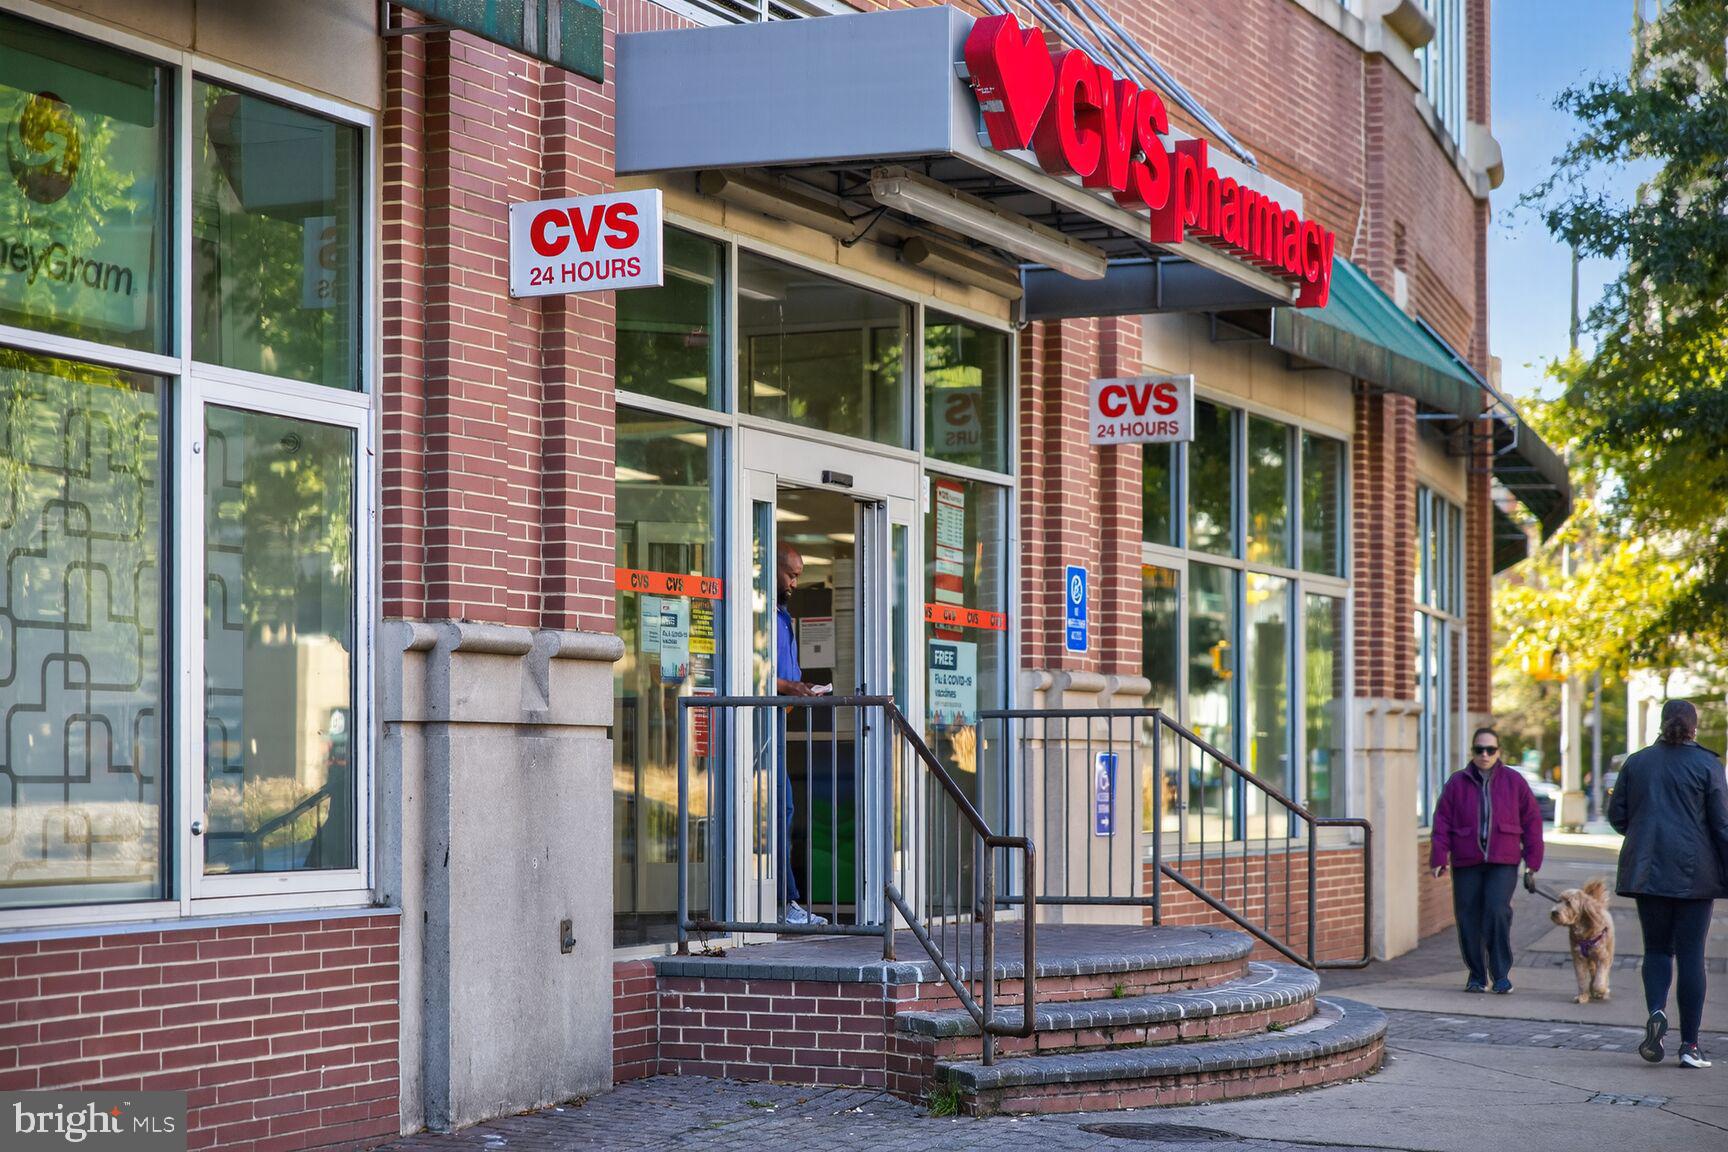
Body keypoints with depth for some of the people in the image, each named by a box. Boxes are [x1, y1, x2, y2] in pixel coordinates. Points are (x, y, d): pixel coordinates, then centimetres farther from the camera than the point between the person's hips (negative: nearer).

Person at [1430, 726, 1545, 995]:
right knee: (1468, 918, 1)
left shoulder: (1514, 782, 8)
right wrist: (1439, 857, -2)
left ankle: (1501, 975, -9)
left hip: (1503, 863, -2)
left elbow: (1531, 820, 9)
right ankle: (1476, 976, 14)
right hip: (1466, 862, 2)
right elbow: (1442, 822, 6)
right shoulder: (1457, 783, 8)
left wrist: (1532, 859, 5)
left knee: (1498, 912, -17)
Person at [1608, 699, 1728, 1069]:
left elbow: (1617, 815, 7)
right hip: (1694, 872, -2)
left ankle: (1656, 1012, -15)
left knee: (1656, 947, 12)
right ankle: (1689, 1045, 1)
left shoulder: (1636, 762, 6)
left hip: (1647, 871, 2)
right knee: (1690, 954, 2)